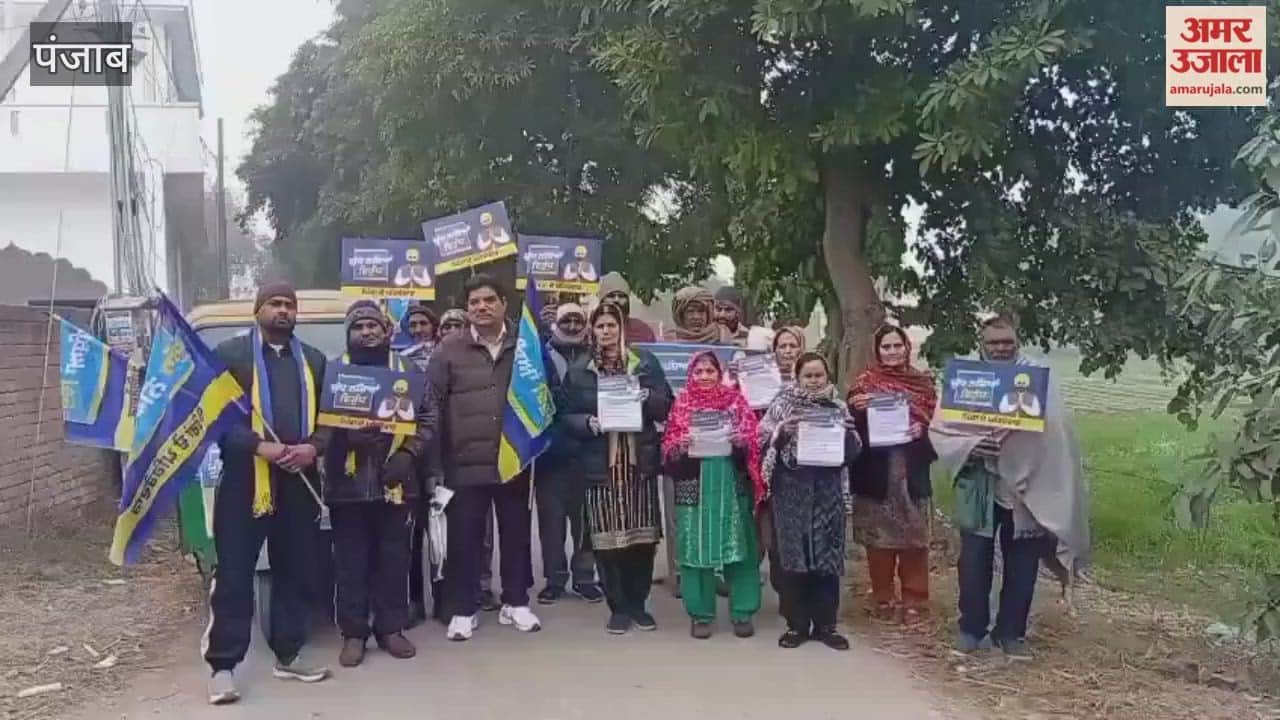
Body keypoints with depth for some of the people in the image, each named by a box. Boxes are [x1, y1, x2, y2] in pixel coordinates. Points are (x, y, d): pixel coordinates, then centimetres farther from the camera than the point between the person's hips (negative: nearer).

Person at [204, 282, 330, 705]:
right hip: (245, 479, -4)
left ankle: (288, 656, 23)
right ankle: (223, 666, 5)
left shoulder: (314, 360, 15)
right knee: (234, 575, -1)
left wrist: (313, 447, -6)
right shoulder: (229, 354, 0)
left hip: (298, 480, 5)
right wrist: (257, 446, -18)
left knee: (296, 571, 11)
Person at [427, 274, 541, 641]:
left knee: (516, 534, 11)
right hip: (465, 463, -1)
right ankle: (462, 610, 17)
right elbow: (430, 401, -1)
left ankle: (515, 603, 25)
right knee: (463, 538, 5)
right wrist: (434, 457, -8)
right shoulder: (450, 350, 0)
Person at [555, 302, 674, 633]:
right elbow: (564, 417, 5)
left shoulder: (646, 362, 8)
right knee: (608, 539, -3)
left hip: (640, 462, 1)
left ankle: (638, 604, 18)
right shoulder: (578, 371, 7)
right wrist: (588, 423, -14)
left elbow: (666, 406, 7)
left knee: (643, 537, 3)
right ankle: (618, 608, 11)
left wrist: (647, 399, -12)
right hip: (601, 465, -1)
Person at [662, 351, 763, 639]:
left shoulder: (736, 400, 7)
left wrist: (742, 441, -16)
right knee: (696, 547, 2)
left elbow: (753, 442, 5)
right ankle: (700, 614, 13)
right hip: (694, 485, 0)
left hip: (732, 484, 0)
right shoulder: (681, 404, 8)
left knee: (738, 546, 2)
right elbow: (668, 448, 4)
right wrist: (680, 445, -16)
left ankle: (742, 613, 13)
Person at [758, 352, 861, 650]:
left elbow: (854, 447, 4)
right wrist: (781, 431, -19)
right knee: (791, 554, 0)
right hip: (791, 491, -2)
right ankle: (796, 624, 11)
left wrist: (840, 433, -15)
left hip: (827, 492, 2)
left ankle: (825, 624, 14)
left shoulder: (838, 408, 9)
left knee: (827, 555, 4)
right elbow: (762, 439, -2)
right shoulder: (782, 405, 4)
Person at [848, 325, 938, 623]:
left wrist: (922, 429, -13)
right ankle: (883, 598, 15)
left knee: (914, 536, 2)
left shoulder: (923, 382, 8)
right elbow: (852, 425, 0)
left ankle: (914, 599, 12)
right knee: (878, 535, 3)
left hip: (912, 469, 1)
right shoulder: (865, 382, 4)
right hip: (876, 470, -1)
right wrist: (857, 409, -20)